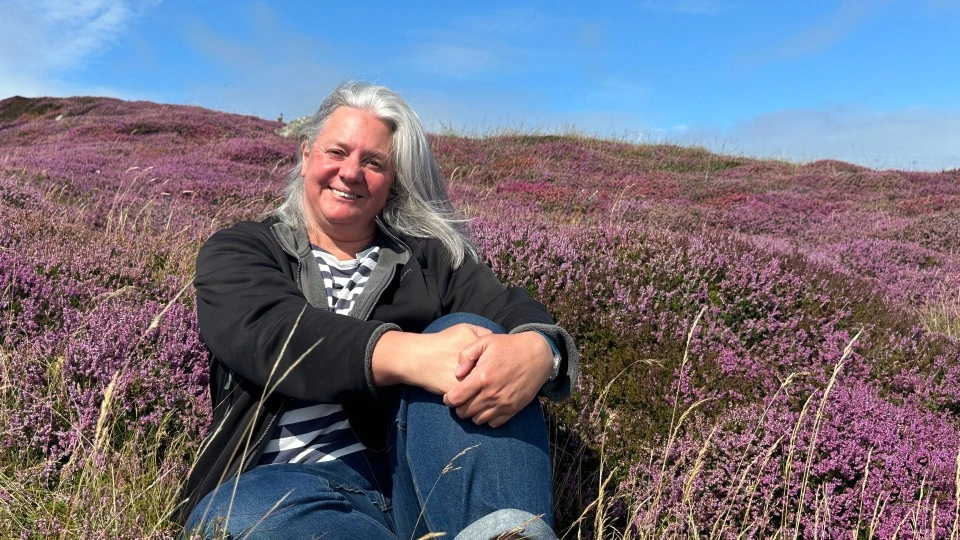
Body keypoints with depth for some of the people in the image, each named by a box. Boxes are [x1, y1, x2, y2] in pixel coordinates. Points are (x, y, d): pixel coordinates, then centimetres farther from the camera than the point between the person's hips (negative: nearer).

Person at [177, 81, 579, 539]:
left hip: (424, 478, 1)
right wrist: (407, 354, -33)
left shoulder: (429, 257, 13)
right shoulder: (238, 251, 8)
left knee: (468, 332, -22)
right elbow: (268, 331, -14)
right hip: (293, 489, 0)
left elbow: (519, 313, -5)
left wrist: (538, 351, -31)